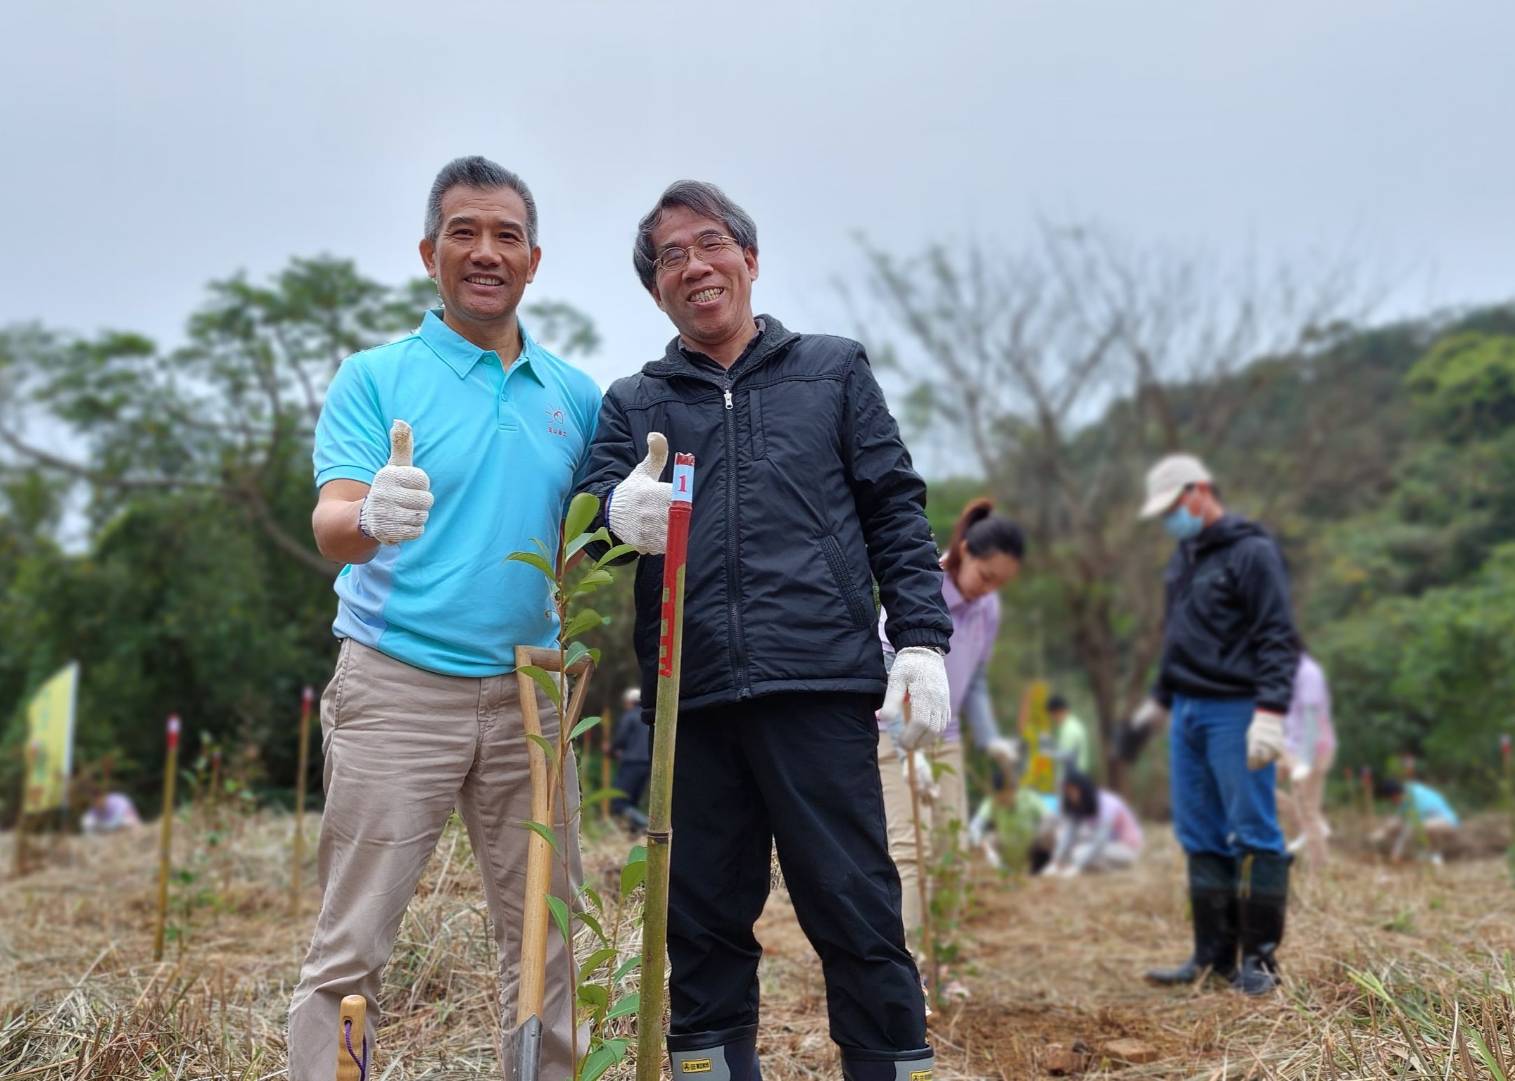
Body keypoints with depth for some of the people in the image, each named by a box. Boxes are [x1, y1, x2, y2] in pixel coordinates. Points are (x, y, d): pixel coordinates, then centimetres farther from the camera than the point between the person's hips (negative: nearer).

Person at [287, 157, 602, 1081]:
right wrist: (371, 519, -35)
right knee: (351, 947, -2)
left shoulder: (574, 395, 11)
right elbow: (331, 524, -11)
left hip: (527, 693, 4)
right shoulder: (376, 378, 0)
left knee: (543, 942, 9)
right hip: (397, 688, -3)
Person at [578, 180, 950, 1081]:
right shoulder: (632, 404, 16)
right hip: (691, 698, 2)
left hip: (821, 680, -2)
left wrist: (921, 637, -2)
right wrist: (621, 513, -22)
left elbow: (896, 512, 10)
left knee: (855, 908, -1)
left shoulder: (834, 371, 14)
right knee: (704, 921, 9)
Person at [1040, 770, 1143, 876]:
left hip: (1126, 849, -7)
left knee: (1080, 853, -28)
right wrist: (1056, 863, -24)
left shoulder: (1108, 805, -30)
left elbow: (1098, 841, -33)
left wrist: (1076, 867, -35)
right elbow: (1067, 836, -14)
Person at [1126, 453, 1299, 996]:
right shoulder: (1184, 556, 18)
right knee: (1201, 839, 9)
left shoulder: (1252, 552, -8)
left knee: (1252, 834, -4)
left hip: (1234, 713, -8)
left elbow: (1277, 640, -14)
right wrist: (1160, 698, 30)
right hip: (1187, 713, 8)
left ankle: (1259, 958, 3)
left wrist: (1270, 711, -23)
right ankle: (1213, 955, 15)